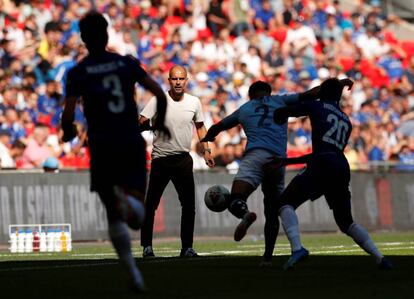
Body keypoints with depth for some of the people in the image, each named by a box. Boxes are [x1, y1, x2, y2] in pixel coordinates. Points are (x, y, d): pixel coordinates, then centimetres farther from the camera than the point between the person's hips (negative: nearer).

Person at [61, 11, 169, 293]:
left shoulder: (78, 72, -2)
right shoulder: (127, 63, 4)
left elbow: (68, 116, -10)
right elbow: (160, 95, -3)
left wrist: (68, 132, 13)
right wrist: (160, 123, 16)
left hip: (102, 147, -1)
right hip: (133, 144, 1)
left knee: (115, 217, 14)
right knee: (137, 218, 1)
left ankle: (133, 273, 6)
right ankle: (129, 199, -35)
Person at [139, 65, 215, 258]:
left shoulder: (194, 102, 4)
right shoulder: (158, 100, -7)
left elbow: (200, 126, 18)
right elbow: (142, 122, -13)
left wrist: (206, 150, 12)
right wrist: (146, 123, -35)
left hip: (183, 159, 3)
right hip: (160, 159, -3)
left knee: (189, 205, -2)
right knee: (151, 204, -2)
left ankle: (187, 247, 5)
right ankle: (147, 246, 7)